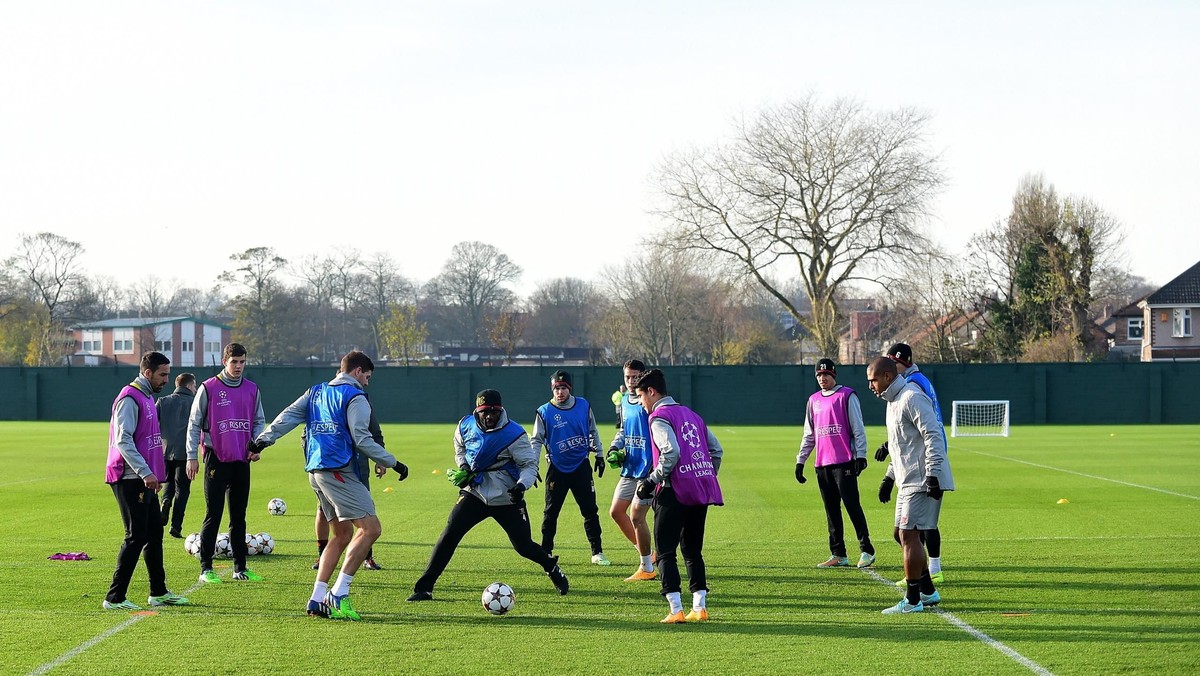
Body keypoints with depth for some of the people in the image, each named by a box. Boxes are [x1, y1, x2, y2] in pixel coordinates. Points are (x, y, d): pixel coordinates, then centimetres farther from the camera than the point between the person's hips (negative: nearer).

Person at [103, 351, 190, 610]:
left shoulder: (148, 398, 17)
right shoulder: (130, 398, -14)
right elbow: (123, 440, -22)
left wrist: (155, 473, 20)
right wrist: (145, 472, -27)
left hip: (145, 480, 10)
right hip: (130, 480, -10)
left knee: (154, 533, 14)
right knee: (136, 537, -10)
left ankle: (159, 592, 23)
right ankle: (114, 597, -7)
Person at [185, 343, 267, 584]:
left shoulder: (252, 389, 8)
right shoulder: (208, 388, -5)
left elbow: (259, 420, 15)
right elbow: (194, 424, -3)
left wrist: (256, 446, -1)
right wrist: (192, 456, -7)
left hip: (242, 459, 4)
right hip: (216, 458, -4)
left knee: (239, 516, 10)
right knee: (213, 515, -5)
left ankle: (240, 568, 15)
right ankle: (206, 568, 0)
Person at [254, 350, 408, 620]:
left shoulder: (316, 392, 19)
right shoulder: (355, 398, -4)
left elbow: (288, 416, 12)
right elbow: (362, 440, -10)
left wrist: (264, 439, 11)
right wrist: (391, 463, -4)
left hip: (315, 471, 9)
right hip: (339, 472, -9)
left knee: (343, 533, 15)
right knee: (370, 527, -9)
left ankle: (318, 600, 8)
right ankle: (338, 595, -14)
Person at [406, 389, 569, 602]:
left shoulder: (513, 434, -16)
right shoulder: (466, 426, -3)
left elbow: (529, 464, -11)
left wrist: (522, 485, -29)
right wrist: (463, 468, -1)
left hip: (506, 498, -3)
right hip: (475, 492, 3)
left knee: (523, 545, 0)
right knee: (449, 534, -12)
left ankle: (552, 567, 33)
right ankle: (423, 588, -8)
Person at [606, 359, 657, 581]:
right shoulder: (625, 401, 12)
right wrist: (614, 449, 7)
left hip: (648, 470, -9)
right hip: (629, 469, 9)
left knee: (636, 516, -9)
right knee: (616, 512, 13)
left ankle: (647, 569, 5)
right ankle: (646, 553, 28)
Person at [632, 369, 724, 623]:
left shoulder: (659, 417, -7)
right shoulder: (691, 414, 18)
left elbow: (671, 453, -21)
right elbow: (717, 450, 17)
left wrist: (652, 480, -13)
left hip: (675, 491, -8)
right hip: (702, 490, 8)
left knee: (665, 552, -1)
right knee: (693, 550, 17)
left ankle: (676, 610, -9)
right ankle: (700, 607, 12)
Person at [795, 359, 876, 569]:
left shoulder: (847, 396, -1)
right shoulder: (813, 400, 17)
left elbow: (858, 428, -6)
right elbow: (809, 435, 22)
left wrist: (860, 455, -14)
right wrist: (800, 461, 18)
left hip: (844, 462, -6)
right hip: (822, 464, 6)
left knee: (852, 506, -9)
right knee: (831, 510, 7)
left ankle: (867, 550, -5)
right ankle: (838, 555, 11)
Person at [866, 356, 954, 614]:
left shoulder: (911, 398, -15)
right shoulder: (893, 402, 18)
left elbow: (933, 436, -21)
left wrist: (932, 475, -25)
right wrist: (889, 477, 26)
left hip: (923, 483, -11)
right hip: (908, 482, 11)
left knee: (909, 536, -9)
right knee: (902, 535, 14)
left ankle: (912, 601, -4)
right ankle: (928, 592, 22)